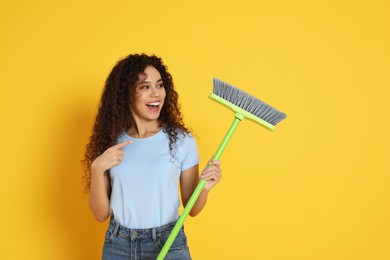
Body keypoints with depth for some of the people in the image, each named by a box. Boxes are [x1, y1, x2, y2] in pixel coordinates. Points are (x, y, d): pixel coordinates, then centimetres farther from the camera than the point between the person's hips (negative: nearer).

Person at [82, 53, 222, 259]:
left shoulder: (182, 140, -7)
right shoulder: (111, 142, -2)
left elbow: (192, 209, 0)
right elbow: (101, 214, -1)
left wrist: (205, 188, -19)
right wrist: (97, 169, -14)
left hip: (167, 243, -2)